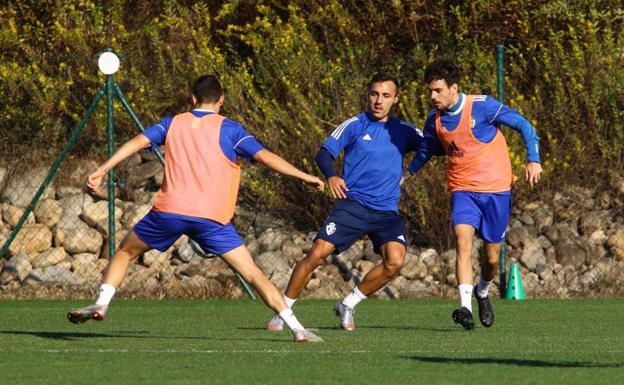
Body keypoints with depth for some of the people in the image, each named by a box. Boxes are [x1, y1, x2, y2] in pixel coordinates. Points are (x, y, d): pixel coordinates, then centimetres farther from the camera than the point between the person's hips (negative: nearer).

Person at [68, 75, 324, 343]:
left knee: (125, 252, 24)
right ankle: (296, 328, -7)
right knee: (252, 273, 1)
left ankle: (101, 303, 7)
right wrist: (305, 177, 2)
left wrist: (101, 171, 1)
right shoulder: (229, 129, 7)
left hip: (169, 210, 1)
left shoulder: (173, 124, 15)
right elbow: (265, 157, -2)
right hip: (212, 217, -1)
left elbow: (137, 142, 5)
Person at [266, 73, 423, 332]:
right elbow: (324, 153, 1)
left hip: (387, 212, 2)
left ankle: (348, 305, -1)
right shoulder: (355, 125, 3)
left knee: (395, 261, -21)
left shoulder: (403, 131, 10)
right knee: (317, 253, -15)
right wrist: (331, 176, -19)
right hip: (353, 202, -2)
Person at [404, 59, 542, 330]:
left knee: (492, 256, 4)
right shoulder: (435, 121, 2)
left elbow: (523, 125, -7)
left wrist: (534, 160, -15)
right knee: (463, 239, -24)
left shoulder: (482, 106, -12)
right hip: (463, 189, 2)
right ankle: (465, 308, -34)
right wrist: (406, 173, 19)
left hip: (496, 189, -2)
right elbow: (426, 150, 25)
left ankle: (482, 293, 38)